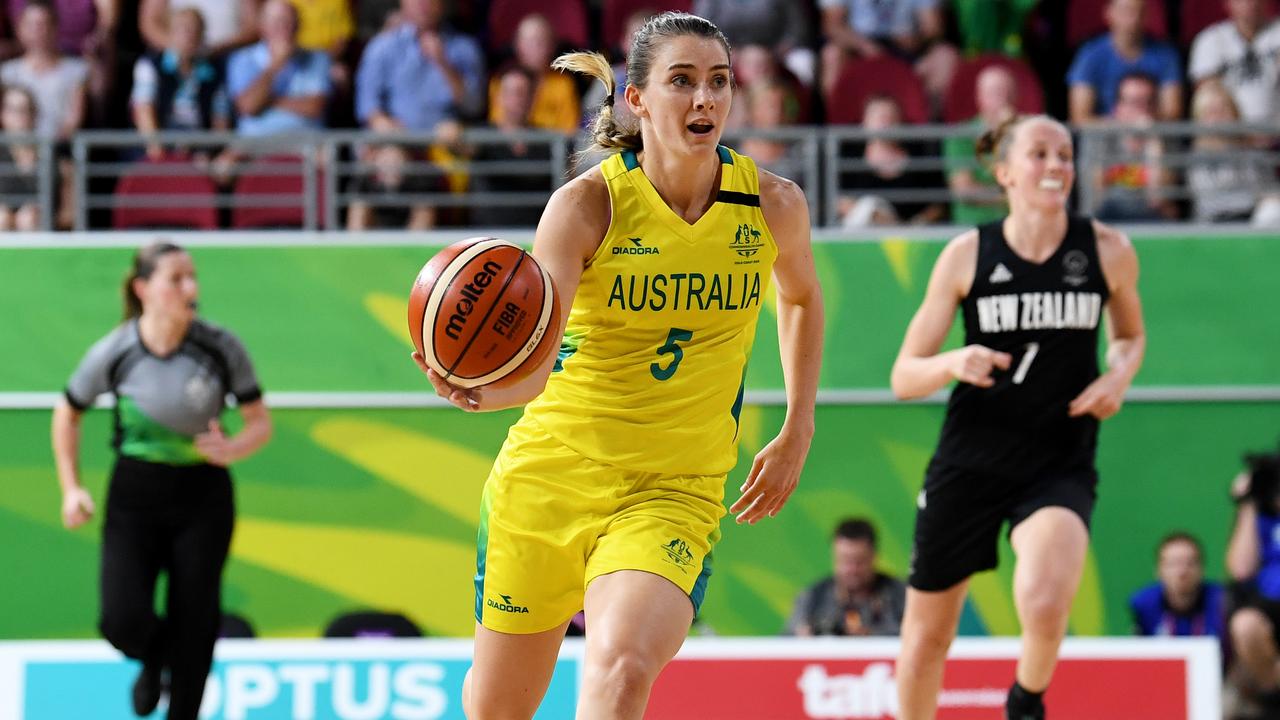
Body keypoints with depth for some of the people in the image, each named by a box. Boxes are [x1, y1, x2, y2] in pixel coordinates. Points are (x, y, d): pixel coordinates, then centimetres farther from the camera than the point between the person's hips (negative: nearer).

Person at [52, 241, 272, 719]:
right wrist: (71, 488, 1)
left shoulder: (221, 348, -11)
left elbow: (260, 422, -2)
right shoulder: (113, 353, -11)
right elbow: (68, 414, 7)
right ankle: (154, 659, 24)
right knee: (123, 621, -13)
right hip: (133, 500, 0)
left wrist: (233, 449, -24)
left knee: (195, 624, 2)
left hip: (202, 499, 0)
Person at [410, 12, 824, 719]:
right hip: (548, 475, 0)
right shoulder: (587, 204, -12)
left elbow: (801, 297, 21)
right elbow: (534, 364, -22)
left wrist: (796, 434, 16)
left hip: (675, 492, 0)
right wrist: (480, 390, -44)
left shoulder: (773, 204, -4)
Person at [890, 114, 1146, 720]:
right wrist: (953, 363, -24)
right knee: (927, 638, 10)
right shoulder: (968, 254, -5)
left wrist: (1118, 375, -4)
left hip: (1061, 465, -1)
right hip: (970, 462, 1)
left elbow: (1130, 335, 18)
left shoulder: (1107, 251, -3)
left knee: (1044, 606, -27)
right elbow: (904, 376, -2)